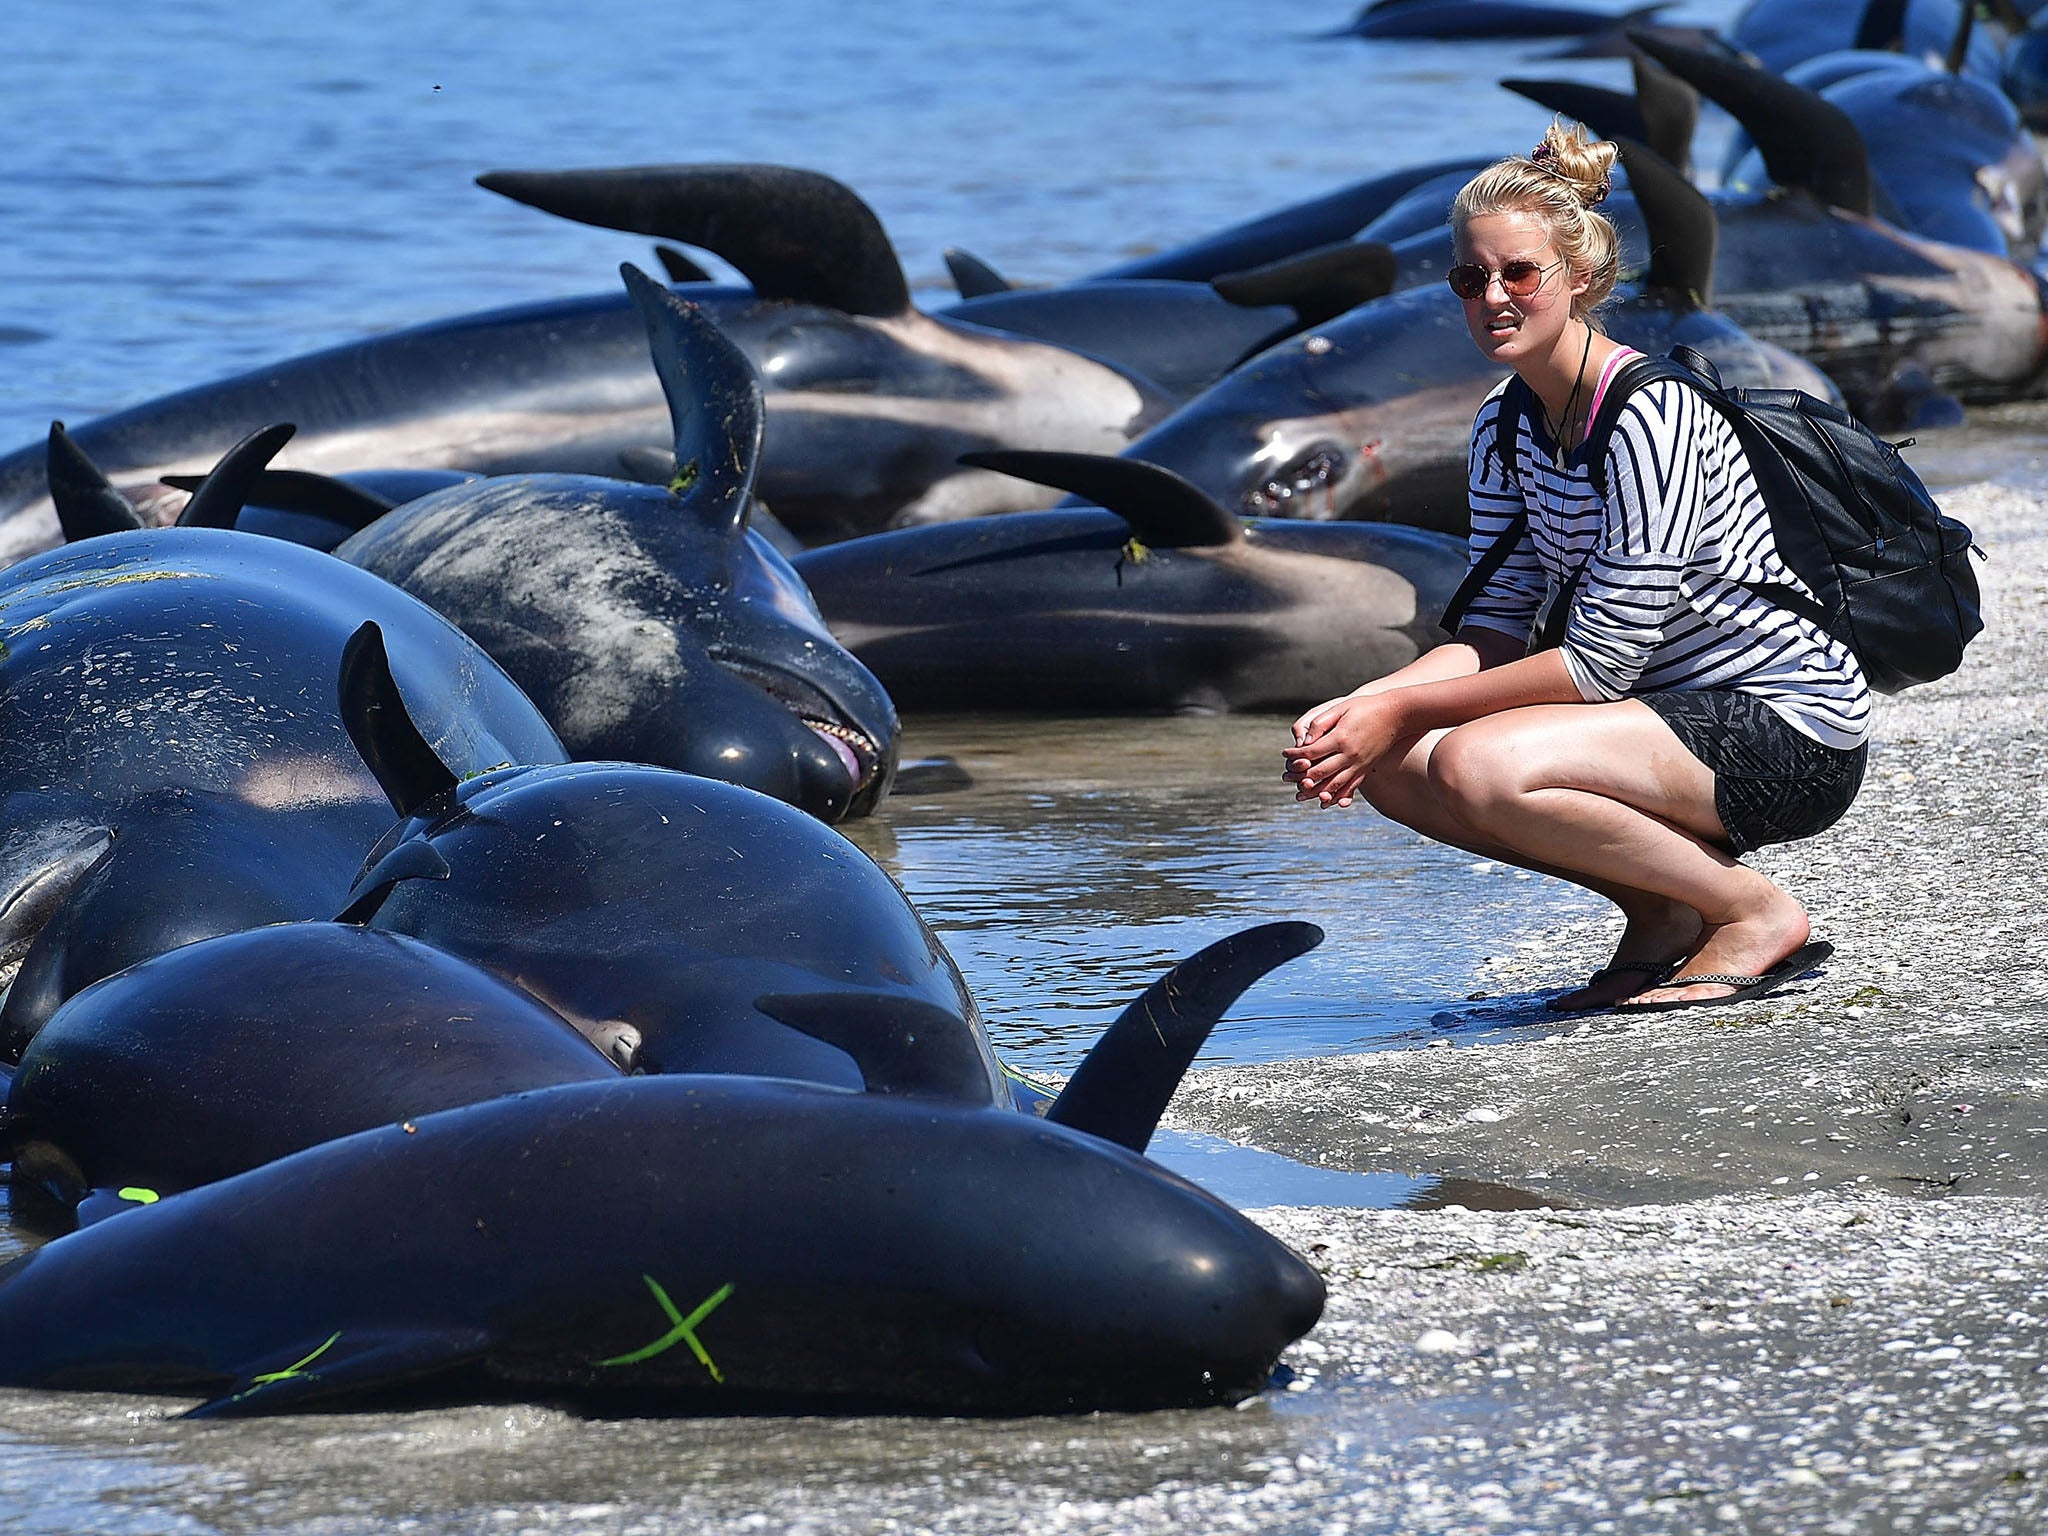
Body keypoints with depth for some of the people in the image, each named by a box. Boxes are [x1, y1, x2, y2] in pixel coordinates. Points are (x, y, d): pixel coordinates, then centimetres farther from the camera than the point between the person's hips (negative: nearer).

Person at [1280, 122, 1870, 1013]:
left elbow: (1600, 659, -22)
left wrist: (1402, 708, -19)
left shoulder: (1649, 418, -21)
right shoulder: (1506, 429, 6)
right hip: (1675, 709, 9)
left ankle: (1756, 913, -10)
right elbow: (1497, 630, 5)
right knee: (1386, 765, -5)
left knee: (1480, 766, -29)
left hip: (1794, 737, -9)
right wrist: (1360, 706, -13)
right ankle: (1661, 914, 6)